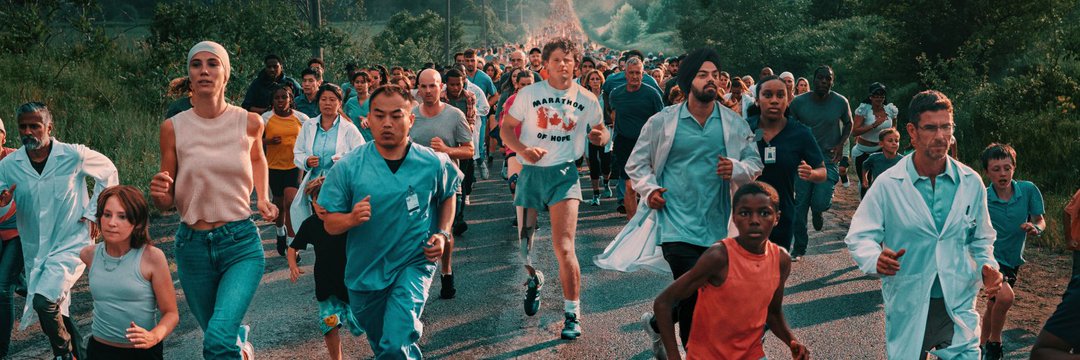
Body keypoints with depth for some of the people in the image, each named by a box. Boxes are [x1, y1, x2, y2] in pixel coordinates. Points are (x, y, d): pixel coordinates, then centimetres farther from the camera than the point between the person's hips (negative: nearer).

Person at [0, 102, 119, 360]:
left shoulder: (74, 155, -10)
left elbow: (108, 173, 6)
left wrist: (93, 213, 2)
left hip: (71, 243, -5)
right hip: (34, 250, 5)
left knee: (44, 300, -23)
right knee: (55, 312, 14)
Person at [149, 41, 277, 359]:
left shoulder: (249, 122, -4)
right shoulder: (173, 127, -4)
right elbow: (167, 202, 1)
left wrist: (263, 199, 9)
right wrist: (159, 195, -20)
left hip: (241, 243, -2)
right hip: (193, 246, 2)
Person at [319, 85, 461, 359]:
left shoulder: (434, 163, -11)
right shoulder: (348, 167, -13)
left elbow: (447, 196, 11)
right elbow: (329, 223, -8)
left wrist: (443, 234, -4)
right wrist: (352, 218, -29)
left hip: (414, 263, -2)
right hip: (365, 269, 2)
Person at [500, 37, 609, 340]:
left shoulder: (586, 99, 2)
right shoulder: (529, 94, -1)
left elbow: (600, 131, 15)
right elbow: (506, 128, 3)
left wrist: (601, 136, -11)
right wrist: (523, 149, -16)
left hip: (564, 173, -1)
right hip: (531, 172, 2)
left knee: (564, 246, -13)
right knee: (525, 241, 10)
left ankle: (572, 314, -4)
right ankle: (534, 279, 44)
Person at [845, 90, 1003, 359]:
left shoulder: (971, 182, 2)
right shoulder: (887, 184, -7)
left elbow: (981, 238, 15)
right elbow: (859, 237, -6)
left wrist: (986, 266, -5)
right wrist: (875, 259, -27)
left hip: (958, 304, 2)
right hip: (906, 307, -2)